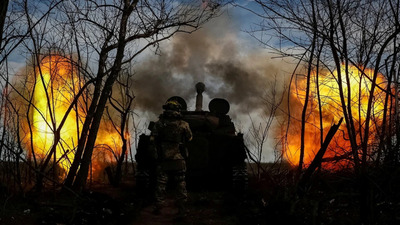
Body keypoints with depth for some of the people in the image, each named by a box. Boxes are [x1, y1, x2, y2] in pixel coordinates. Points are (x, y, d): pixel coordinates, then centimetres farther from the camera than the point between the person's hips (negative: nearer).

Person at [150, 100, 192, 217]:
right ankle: (181, 208, 7)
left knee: (161, 184, 10)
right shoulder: (184, 125, -4)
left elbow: (152, 139, 1)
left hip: (162, 159, 0)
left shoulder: (159, 124, -4)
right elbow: (189, 138, 9)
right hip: (178, 159, 0)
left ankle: (158, 207, 14)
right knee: (180, 184, 8)